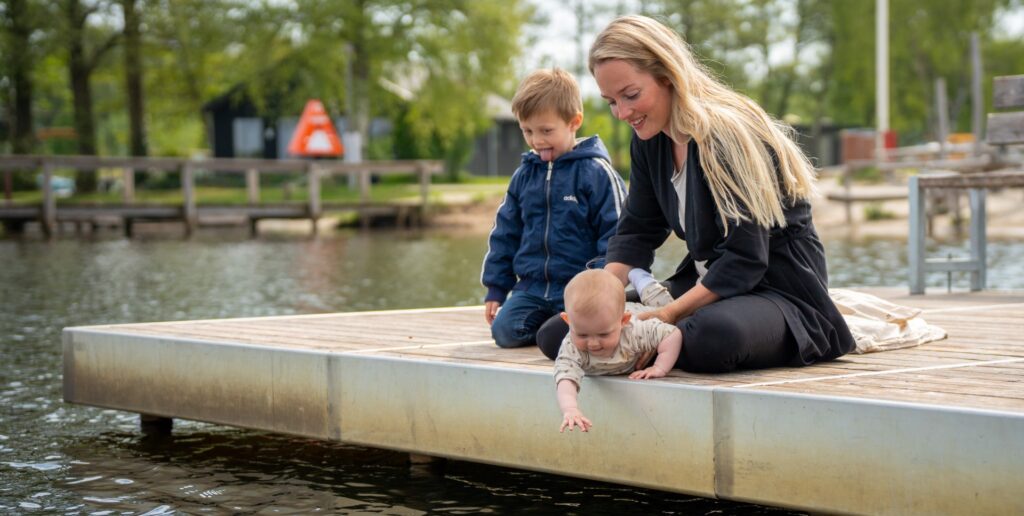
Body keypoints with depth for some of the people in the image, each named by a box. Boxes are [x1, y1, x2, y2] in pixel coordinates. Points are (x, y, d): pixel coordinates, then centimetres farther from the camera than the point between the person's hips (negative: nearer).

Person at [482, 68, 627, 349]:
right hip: (532, 287, 5)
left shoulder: (595, 172, -6)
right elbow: (505, 232, 19)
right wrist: (496, 288, 15)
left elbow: (615, 232, -5)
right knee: (504, 331, -15)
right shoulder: (524, 175, 11)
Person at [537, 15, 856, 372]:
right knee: (555, 335, -4)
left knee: (712, 336, -44)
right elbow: (636, 232, 7)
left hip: (778, 287, -8)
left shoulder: (727, 135, -21)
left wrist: (669, 314, -29)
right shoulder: (649, 140, 4)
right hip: (706, 284, 8)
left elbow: (745, 261, -25)